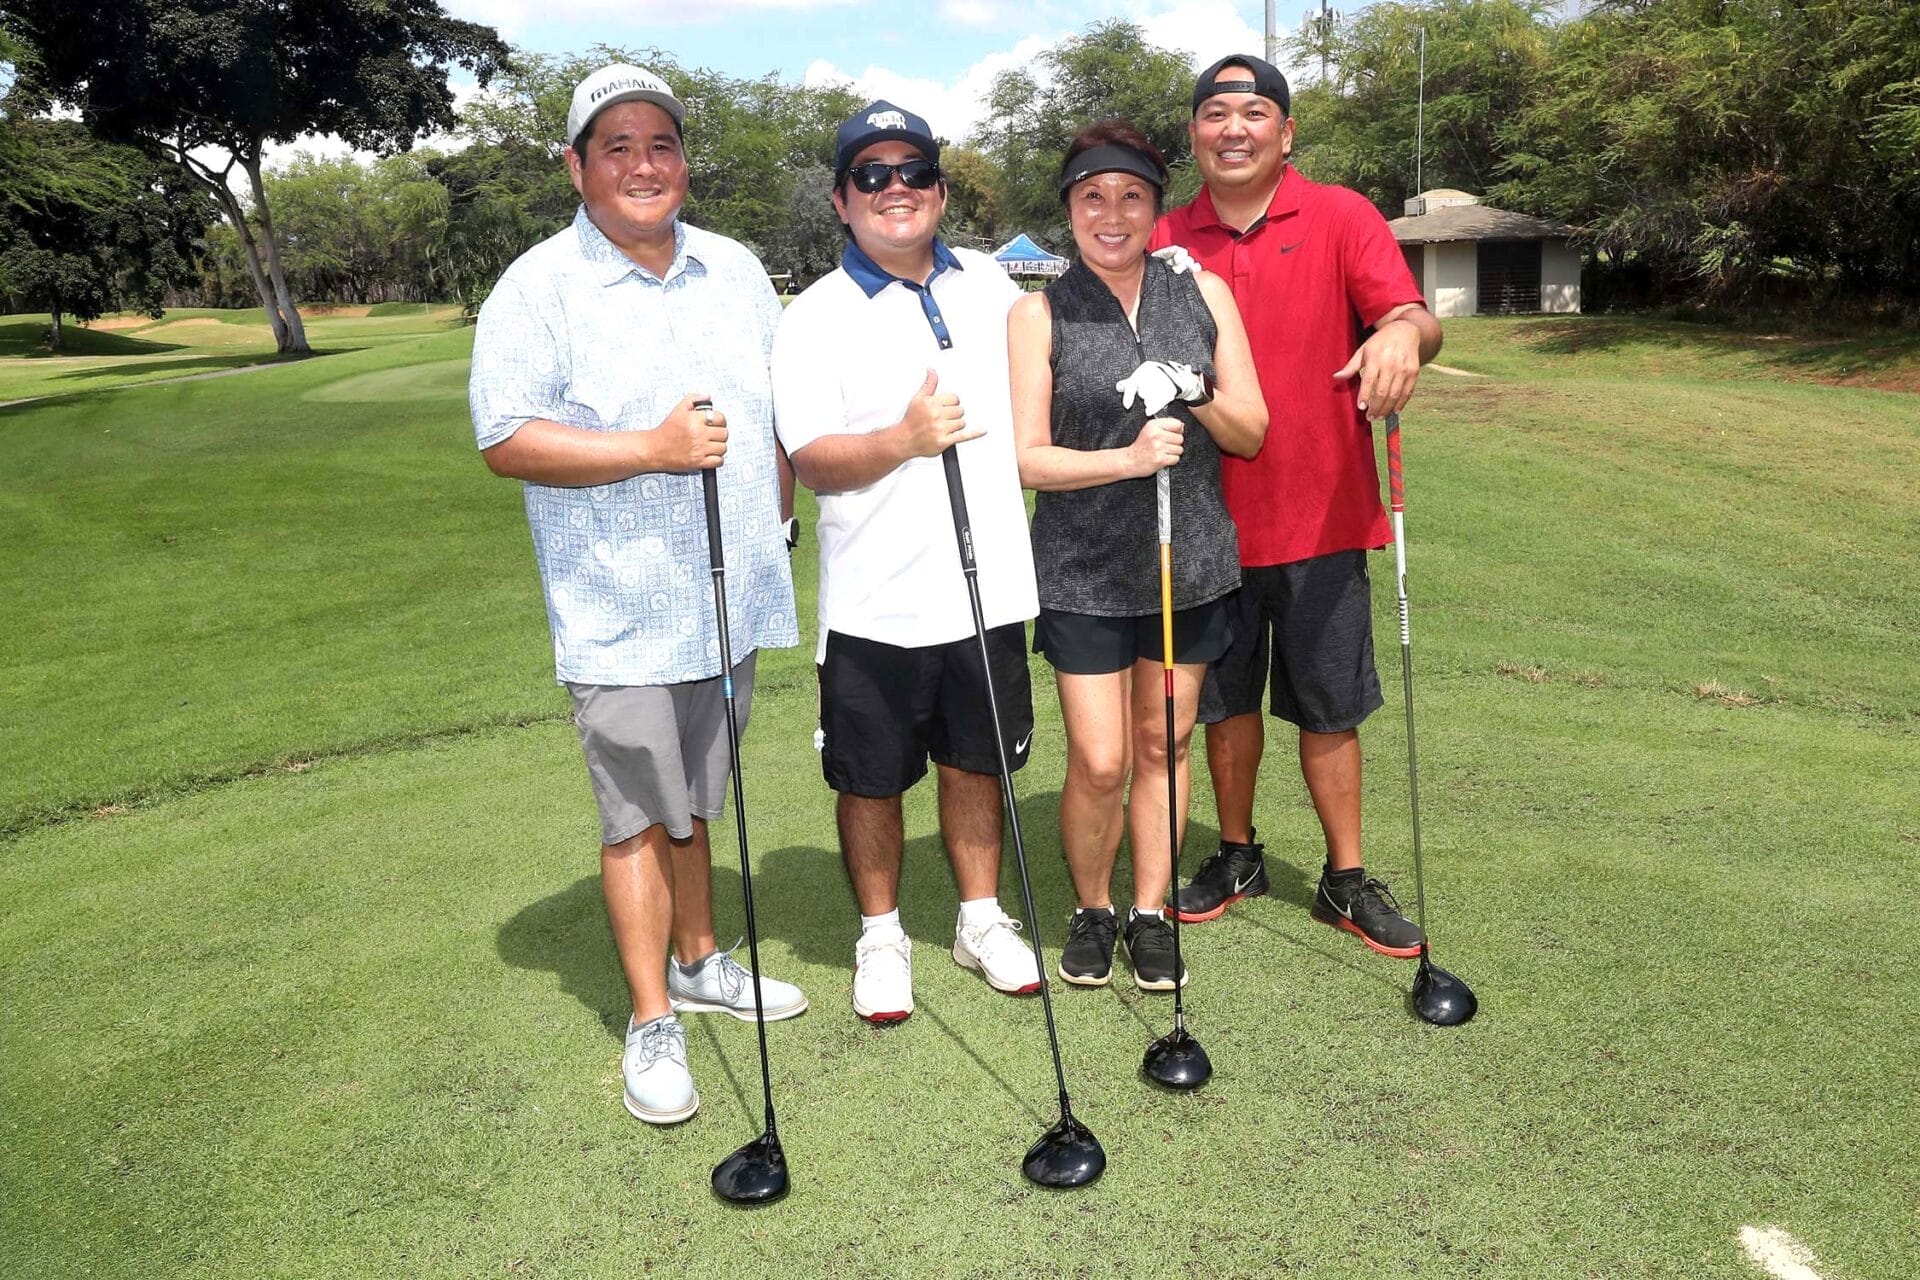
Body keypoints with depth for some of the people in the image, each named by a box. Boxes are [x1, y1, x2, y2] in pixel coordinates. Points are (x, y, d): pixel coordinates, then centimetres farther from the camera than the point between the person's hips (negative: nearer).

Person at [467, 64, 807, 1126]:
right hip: (620, 617, -5)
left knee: (694, 804, 20)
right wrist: (653, 450, -23)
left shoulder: (735, 271, 9)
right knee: (638, 819, 2)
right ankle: (652, 1022, 17)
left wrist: (772, 525, 13)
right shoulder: (538, 289, -8)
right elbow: (504, 440, -15)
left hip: (728, 601, 5)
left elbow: (774, 409, 18)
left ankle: (698, 962, 37)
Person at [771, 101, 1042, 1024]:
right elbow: (813, 462, -12)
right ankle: (881, 936, 29)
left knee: (976, 763, 15)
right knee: (871, 779, 8)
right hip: (875, 603, -3)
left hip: (988, 589, 4)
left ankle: (981, 917, 34)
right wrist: (904, 440, -28)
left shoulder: (990, 284, 9)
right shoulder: (815, 318, -5)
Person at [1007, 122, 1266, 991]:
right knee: (1099, 763, -2)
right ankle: (1091, 910, 25)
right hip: (1084, 570, -2)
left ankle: (1150, 913, 29)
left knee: (1163, 744, 12)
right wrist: (1129, 458, -23)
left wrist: (1199, 398, -16)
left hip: (1190, 560, 3)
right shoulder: (1039, 314, -3)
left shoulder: (1204, 293, 4)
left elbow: (1252, 434, 5)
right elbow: (1028, 458, -9)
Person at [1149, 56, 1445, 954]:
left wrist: (1404, 332, -36)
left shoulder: (1341, 217, -2)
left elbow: (1416, 321, -14)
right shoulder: (1167, 242, 3)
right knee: (1227, 702, 14)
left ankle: (1346, 880, 22)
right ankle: (1237, 856, 32)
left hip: (1321, 517, -2)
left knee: (1329, 710, 7)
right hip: (1211, 519, 2)